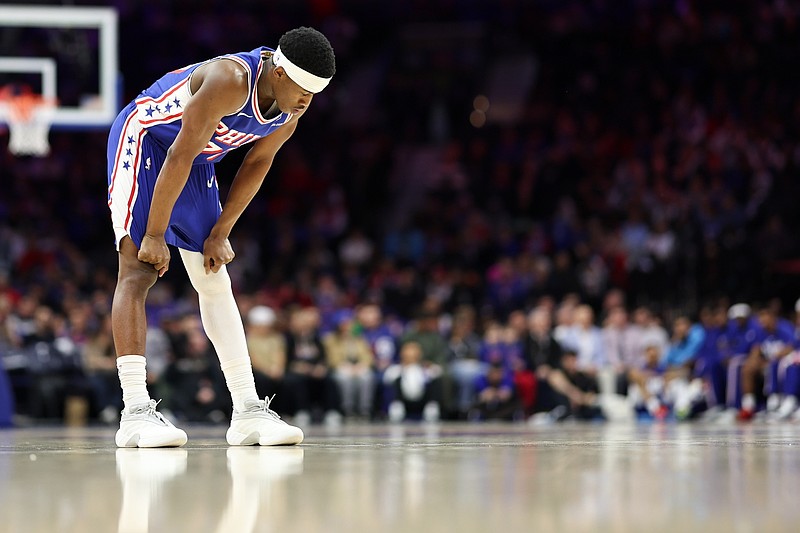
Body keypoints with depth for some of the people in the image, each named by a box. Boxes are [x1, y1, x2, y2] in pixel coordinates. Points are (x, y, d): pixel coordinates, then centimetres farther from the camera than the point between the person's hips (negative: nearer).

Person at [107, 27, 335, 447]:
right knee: (139, 268, -18)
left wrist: (220, 233, 2)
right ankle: (135, 412, -24)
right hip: (145, 141, -8)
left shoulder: (293, 108, -10)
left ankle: (248, 411, 6)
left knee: (215, 282, 6)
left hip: (197, 163, 8)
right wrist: (155, 234, -27)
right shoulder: (230, 81, -34)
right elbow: (180, 156, -31)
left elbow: (257, 163, 4)